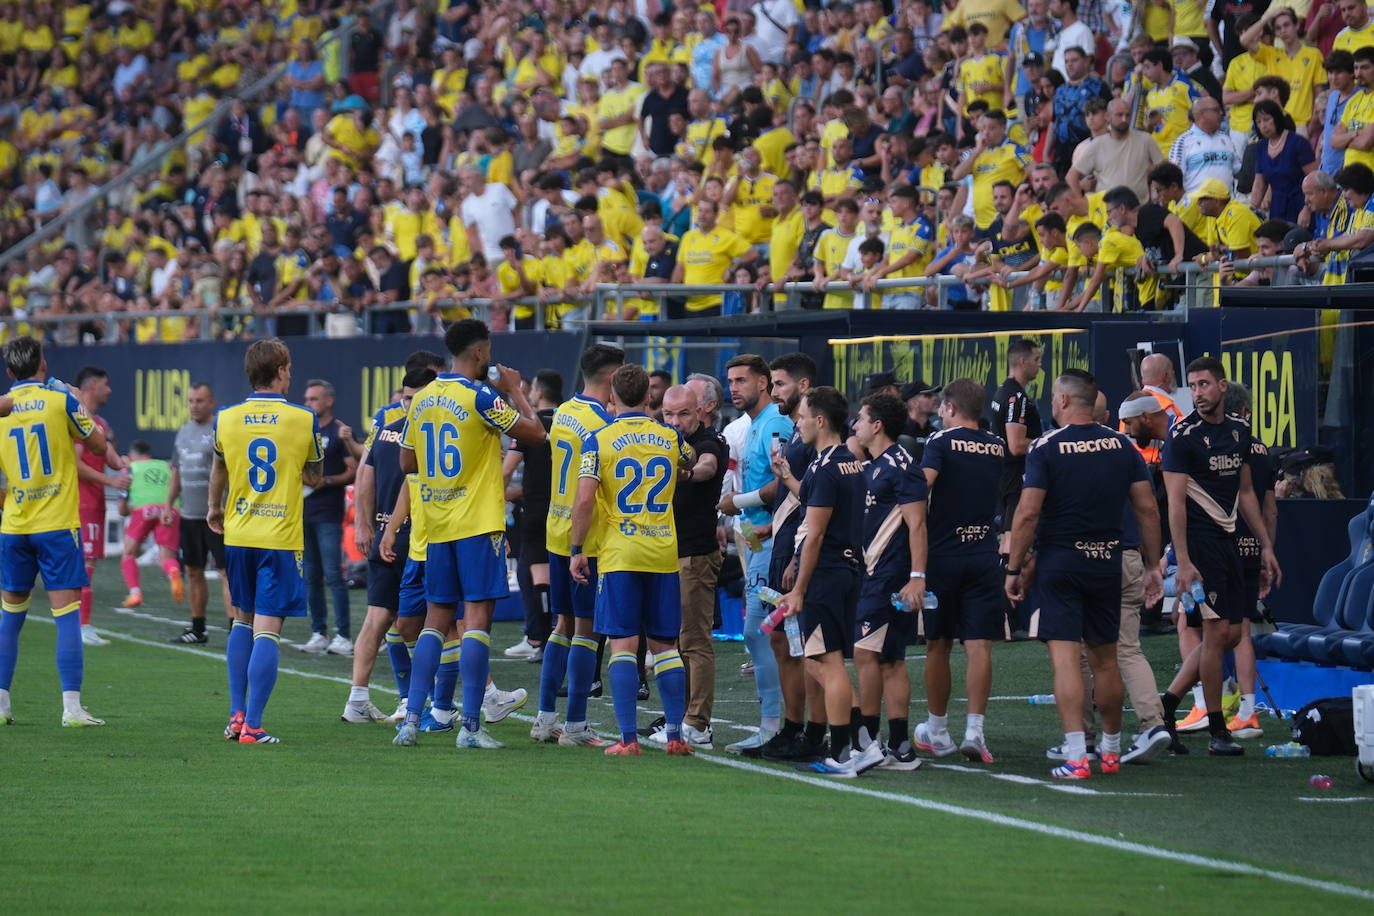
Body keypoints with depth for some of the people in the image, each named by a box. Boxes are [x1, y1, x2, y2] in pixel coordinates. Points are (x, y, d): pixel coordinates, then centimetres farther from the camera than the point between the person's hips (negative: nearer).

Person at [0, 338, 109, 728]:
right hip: (57, 525, -3)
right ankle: (71, 707, -10)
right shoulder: (60, 400, -5)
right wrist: (83, 411, 21)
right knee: (67, 613, -4)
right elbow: (98, 444, 5)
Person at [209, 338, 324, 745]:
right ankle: (252, 726, -10)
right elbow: (315, 478, 7)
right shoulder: (303, 419, -6)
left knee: (243, 620, 20)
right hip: (281, 538, -4)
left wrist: (214, 509, 39)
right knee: (267, 629, -4)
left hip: (238, 534, 4)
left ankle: (236, 715, 17)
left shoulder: (226, 419, 1)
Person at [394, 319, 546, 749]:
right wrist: (514, 391, 5)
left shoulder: (422, 399, 9)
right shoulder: (479, 397, -12)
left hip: (436, 527, 6)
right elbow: (535, 433, -7)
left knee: (436, 619, 11)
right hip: (478, 522, -6)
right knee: (476, 617, -5)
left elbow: (407, 463, 17)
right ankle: (471, 725, -8)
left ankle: (411, 718, 4)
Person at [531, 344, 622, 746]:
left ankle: (545, 719, 16)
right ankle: (575, 726, -1)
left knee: (564, 624, 15)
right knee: (586, 629, -2)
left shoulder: (563, 413, 10)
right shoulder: (603, 423, -16)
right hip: (589, 539, -8)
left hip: (557, 534, 8)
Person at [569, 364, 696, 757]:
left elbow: (584, 500, -10)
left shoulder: (598, 440, -5)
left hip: (618, 555, -3)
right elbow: (693, 465, 27)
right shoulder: (671, 437, 5)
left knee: (623, 644, -2)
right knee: (665, 645, 10)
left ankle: (628, 737, -9)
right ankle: (675, 734, 8)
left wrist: (576, 551, -3)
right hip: (664, 555, 3)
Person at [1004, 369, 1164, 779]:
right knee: (1105, 660, 15)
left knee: (1065, 657, -6)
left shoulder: (1046, 448, -9)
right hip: (1106, 562, 4)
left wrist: (1014, 569, -5)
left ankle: (1075, 756, -14)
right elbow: (1147, 508, 3)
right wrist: (1153, 566, 11)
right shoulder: (1121, 446, 4)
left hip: (1059, 562, -4)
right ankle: (1110, 750, 27)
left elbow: (1027, 513, -13)